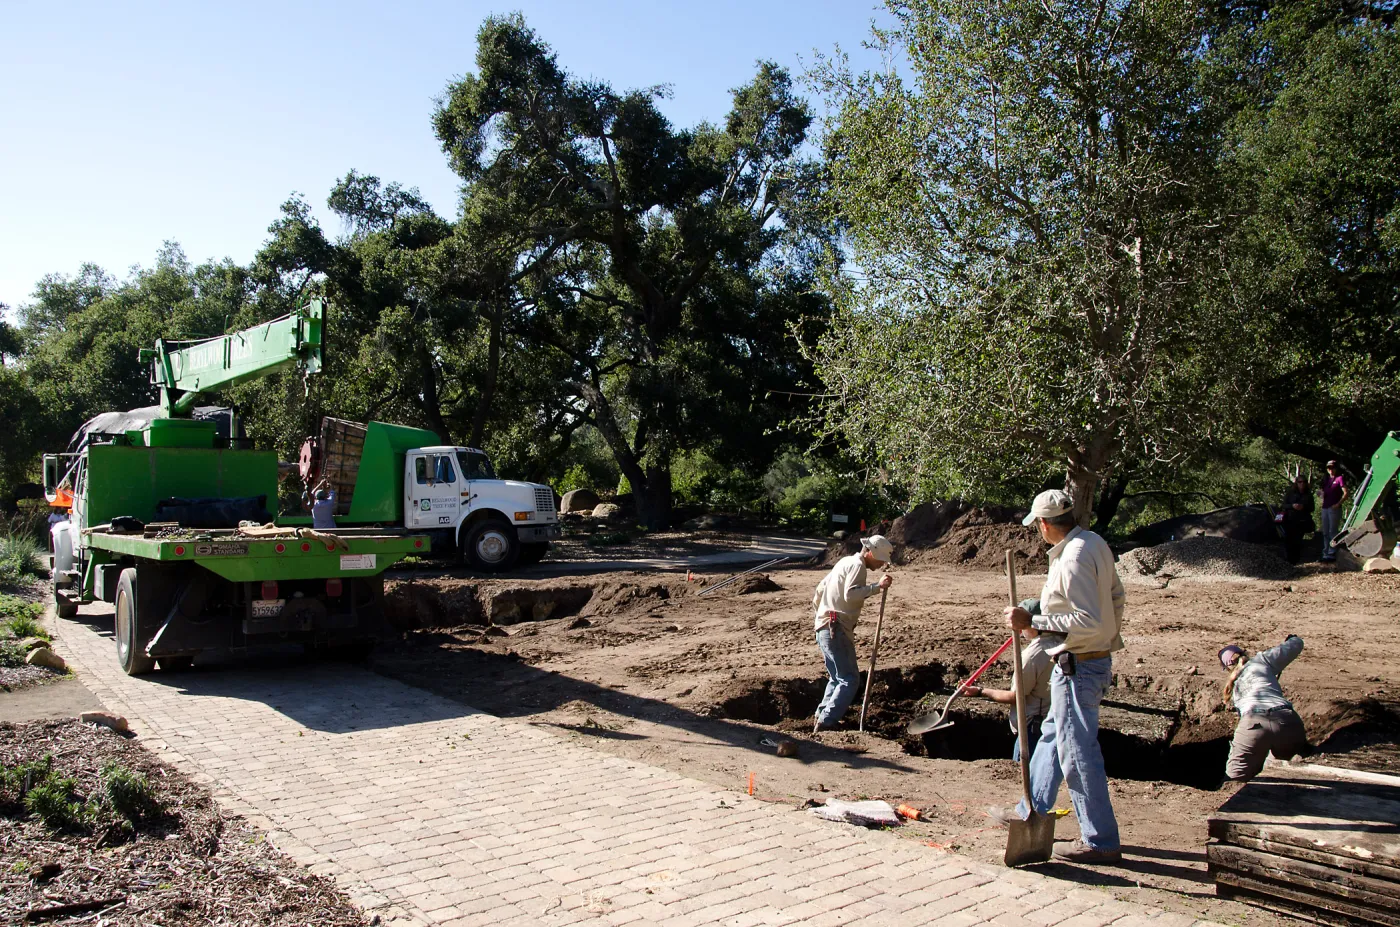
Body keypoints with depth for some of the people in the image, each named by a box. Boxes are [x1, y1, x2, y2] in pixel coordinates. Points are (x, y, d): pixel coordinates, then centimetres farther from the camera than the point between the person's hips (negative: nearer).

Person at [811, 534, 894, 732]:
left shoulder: (846, 562, 20)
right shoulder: (857, 565, -9)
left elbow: (820, 589, 27)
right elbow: (850, 594, -26)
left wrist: (821, 611, 35)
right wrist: (877, 586, -28)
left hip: (825, 629, 10)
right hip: (837, 630, -10)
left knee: (837, 678, 17)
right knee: (850, 679, -9)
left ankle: (820, 718, 16)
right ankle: (825, 723, -15)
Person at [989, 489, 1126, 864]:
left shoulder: (1073, 560, -23)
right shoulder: (1095, 543, 7)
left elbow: (1088, 621, -28)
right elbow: (1116, 597, 16)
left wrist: (1033, 620, -26)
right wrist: (1111, 641, 26)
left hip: (1077, 667, -11)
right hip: (1097, 659, 11)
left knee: (1078, 750, -2)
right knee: (1052, 736, 20)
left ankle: (1100, 841, 8)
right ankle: (1030, 812, 33)